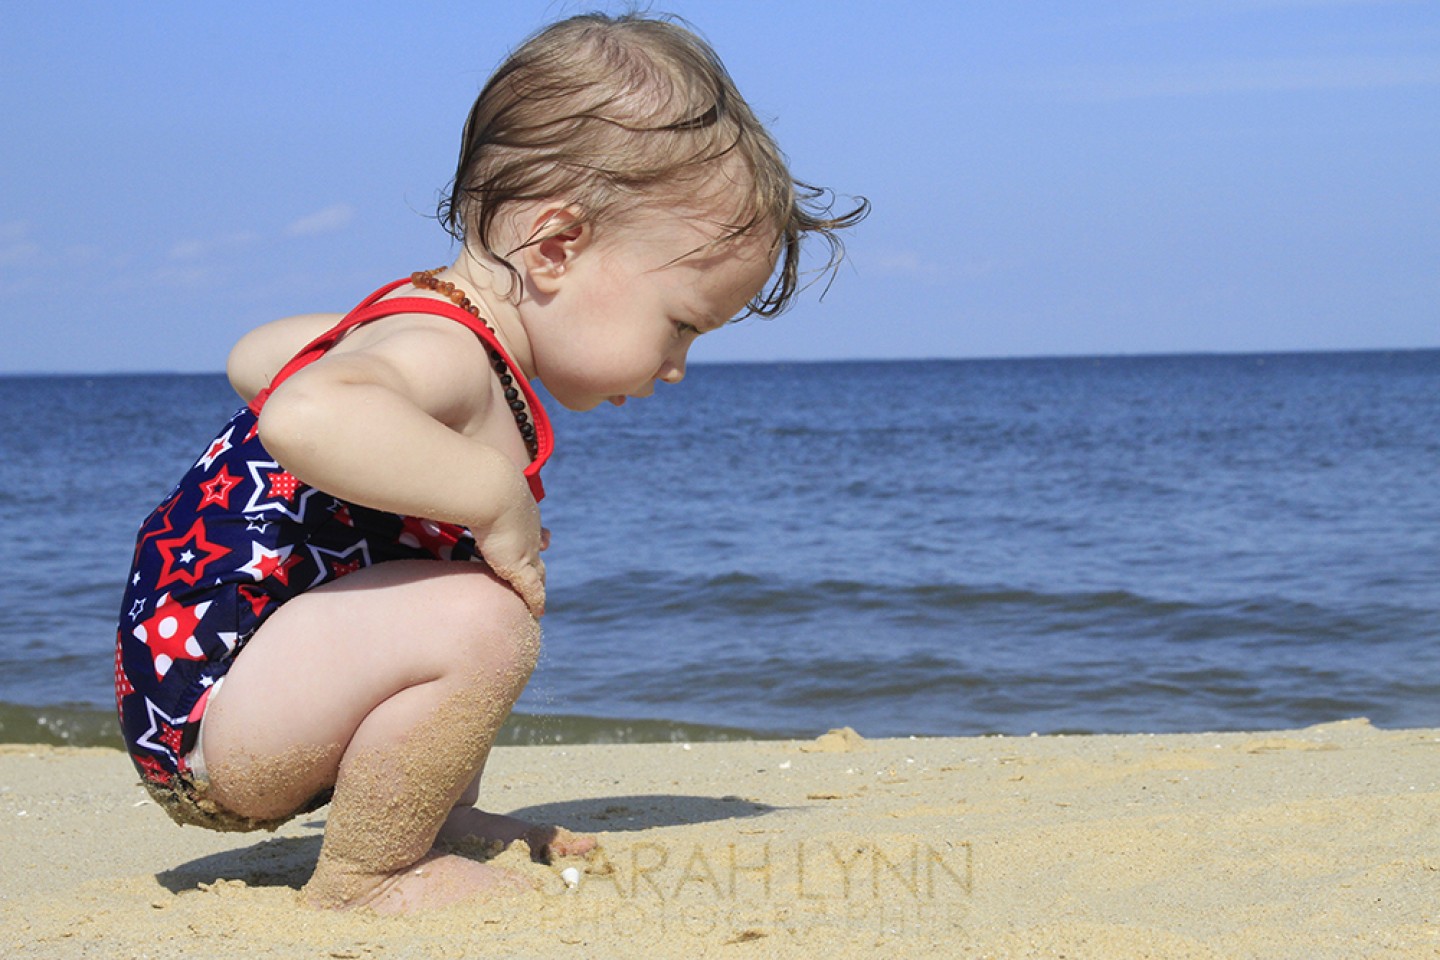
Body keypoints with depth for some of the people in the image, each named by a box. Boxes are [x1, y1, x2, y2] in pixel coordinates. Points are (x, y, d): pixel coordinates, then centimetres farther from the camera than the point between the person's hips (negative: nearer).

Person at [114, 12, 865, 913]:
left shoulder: (422, 317, 10)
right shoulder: (448, 356, -24)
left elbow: (256, 358, 29)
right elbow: (306, 417, -49)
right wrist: (495, 492, -38)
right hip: (205, 715, -11)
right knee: (478, 624, -32)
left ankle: (443, 824, 24)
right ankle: (361, 877, -14)